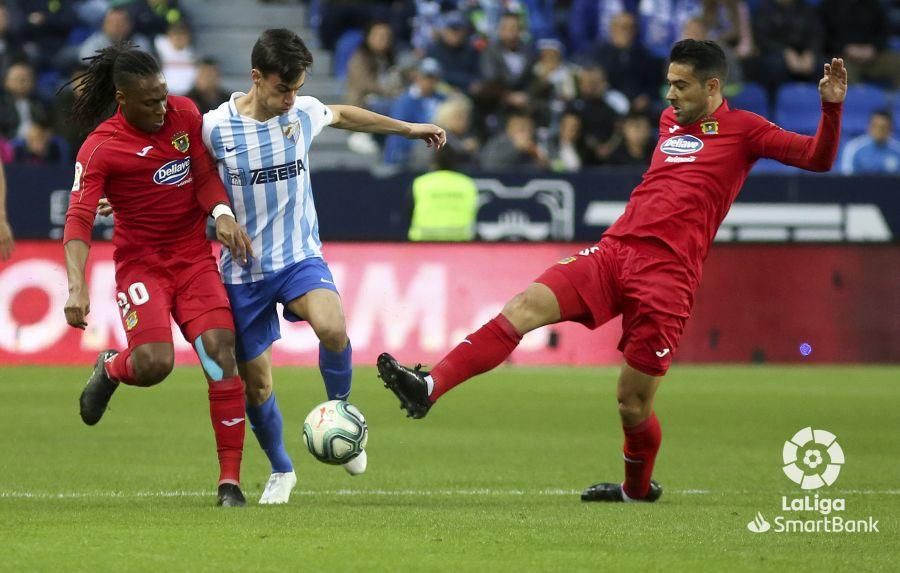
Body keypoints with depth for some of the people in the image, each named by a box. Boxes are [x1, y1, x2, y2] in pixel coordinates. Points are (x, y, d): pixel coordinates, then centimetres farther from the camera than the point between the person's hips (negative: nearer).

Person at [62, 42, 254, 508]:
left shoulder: (185, 115, -1)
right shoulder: (100, 149, -14)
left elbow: (205, 175, 5)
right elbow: (78, 220, -19)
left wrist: (222, 213, -18)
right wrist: (76, 287, -32)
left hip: (194, 256, 3)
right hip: (140, 262, -3)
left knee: (220, 352, -14)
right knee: (154, 362, -23)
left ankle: (230, 481, -8)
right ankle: (110, 369, 19)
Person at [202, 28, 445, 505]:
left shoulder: (304, 112, -3)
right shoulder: (214, 127, -12)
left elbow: (343, 115, 21)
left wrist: (406, 128, 30)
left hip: (300, 257, 1)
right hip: (244, 270, -1)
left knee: (331, 327, -31)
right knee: (255, 383, 3)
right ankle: (280, 471, 29)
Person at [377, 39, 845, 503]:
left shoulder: (742, 129, 3)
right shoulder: (670, 120, 22)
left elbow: (817, 159, -3)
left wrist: (831, 107, -15)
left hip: (666, 276, -5)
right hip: (613, 251, 5)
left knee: (632, 405, -1)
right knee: (525, 306, -18)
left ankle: (638, 488, 29)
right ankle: (428, 388, -29)